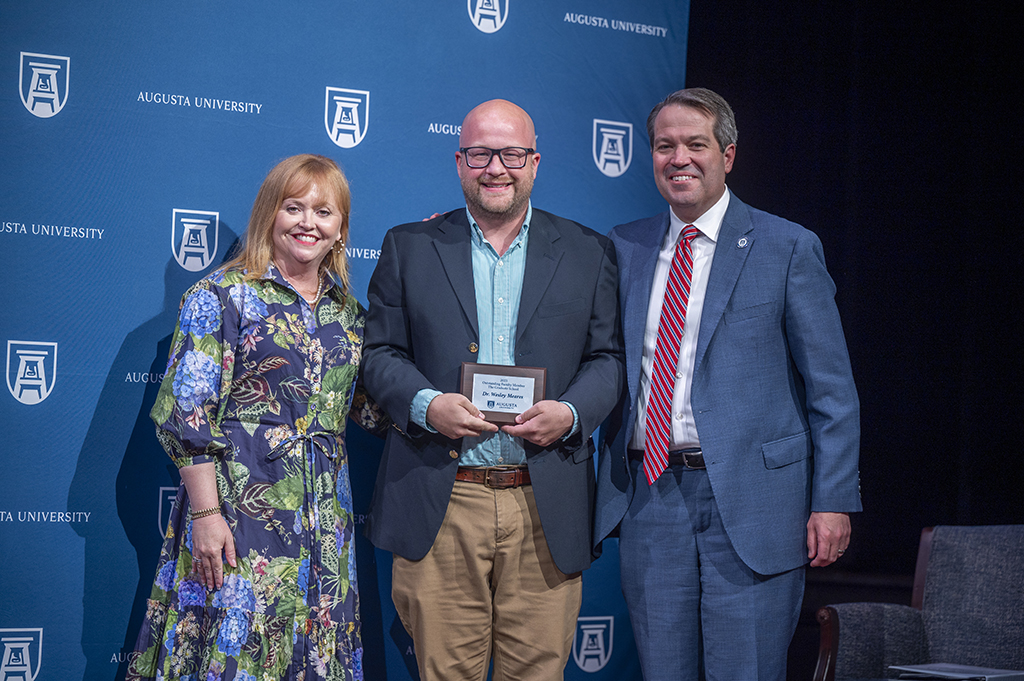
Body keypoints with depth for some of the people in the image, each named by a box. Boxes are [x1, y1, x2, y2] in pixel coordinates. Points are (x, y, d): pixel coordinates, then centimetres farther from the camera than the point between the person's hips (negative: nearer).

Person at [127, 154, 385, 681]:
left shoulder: (347, 311, 13)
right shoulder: (222, 296, -4)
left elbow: (371, 410, 14)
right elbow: (185, 415, -9)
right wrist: (206, 513, -16)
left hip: (323, 520, 5)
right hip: (239, 510, -5)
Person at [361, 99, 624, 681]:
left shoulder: (588, 253, 10)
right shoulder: (408, 247, 10)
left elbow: (609, 356, 9)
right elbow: (381, 353, 7)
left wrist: (570, 413, -11)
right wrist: (426, 404, -12)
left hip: (546, 511, 1)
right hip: (440, 508, 0)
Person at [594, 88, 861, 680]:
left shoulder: (788, 248, 0)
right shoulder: (624, 248, 11)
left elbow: (832, 390, -1)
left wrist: (833, 500, -6)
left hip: (750, 497, -3)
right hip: (649, 496, 4)